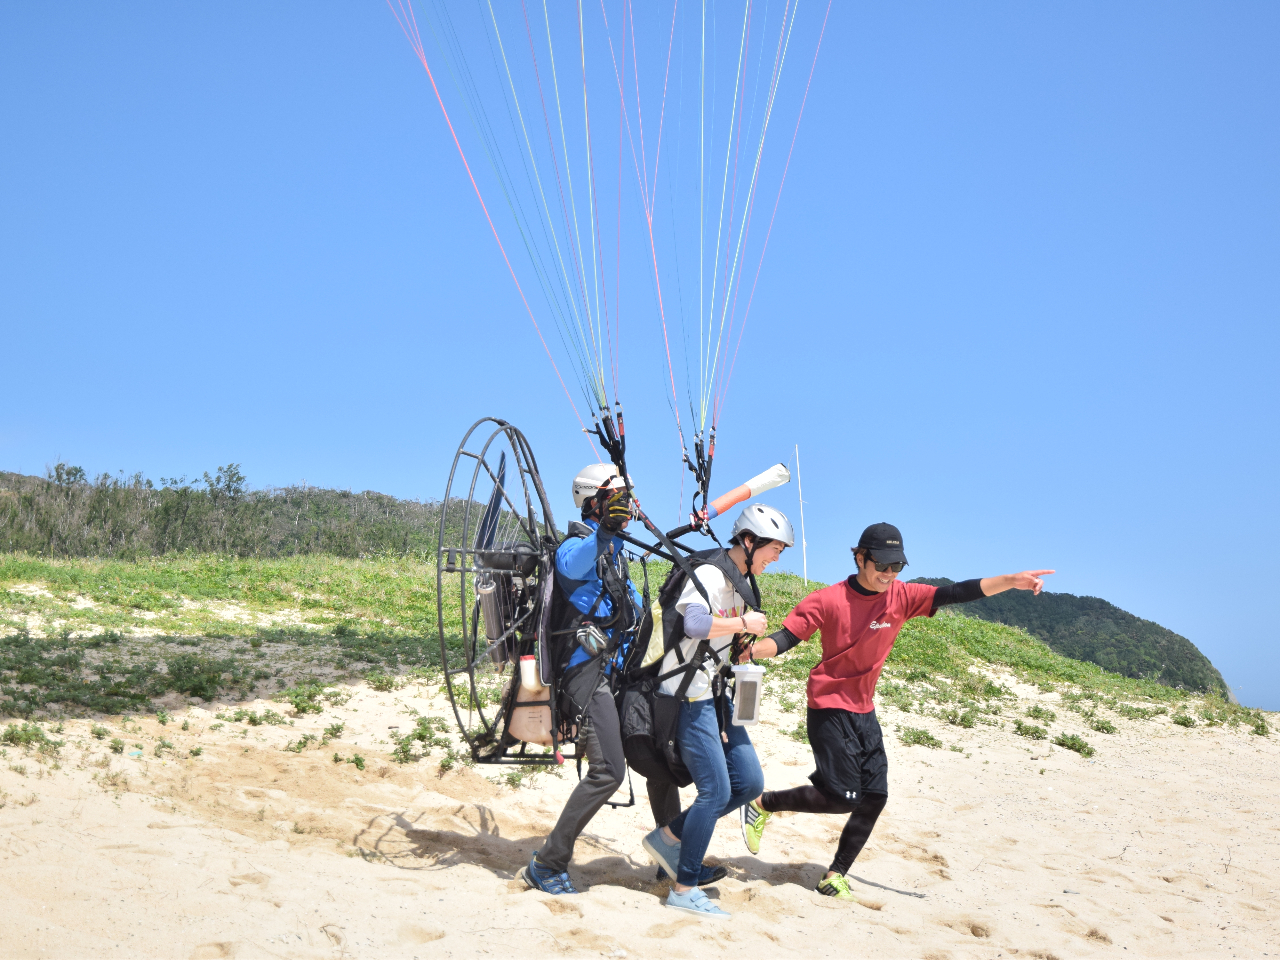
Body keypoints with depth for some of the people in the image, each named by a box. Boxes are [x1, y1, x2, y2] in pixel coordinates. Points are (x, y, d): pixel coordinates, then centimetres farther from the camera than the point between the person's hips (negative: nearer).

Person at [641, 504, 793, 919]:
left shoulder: (741, 582, 14)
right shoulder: (710, 574, -16)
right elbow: (694, 623, -35)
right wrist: (744, 623, -22)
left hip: (716, 693, 10)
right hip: (688, 695, -10)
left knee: (749, 782, 6)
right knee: (717, 791, -8)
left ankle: (668, 837, 18)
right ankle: (685, 889, 5)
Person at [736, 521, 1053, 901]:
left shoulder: (901, 596, -3)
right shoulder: (828, 600, -14)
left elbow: (956, 593, -10)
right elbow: (785, 639, -15)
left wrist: (1010, 581, -20)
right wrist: (749, 651, -34)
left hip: (864, 712, 6)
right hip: (829, 709, -6)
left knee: (875, 797, 3)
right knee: (842, 797, -10)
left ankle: (835, 877, 17)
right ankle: (762, 804, 10)